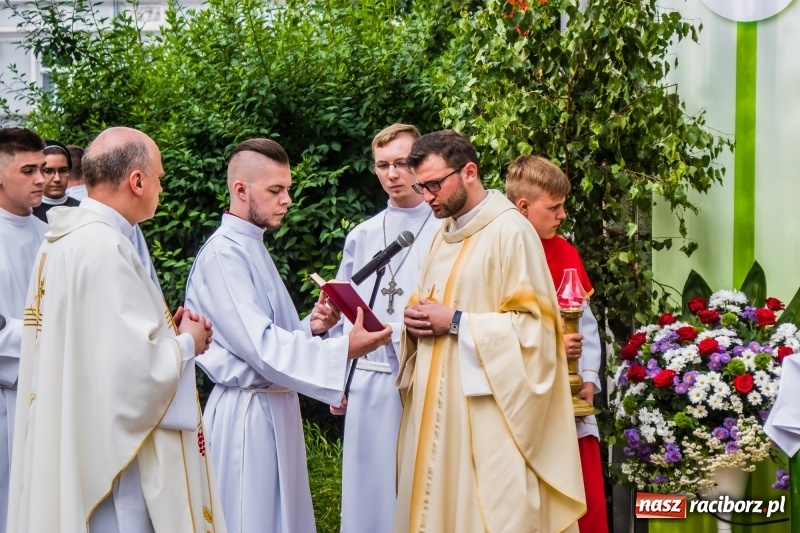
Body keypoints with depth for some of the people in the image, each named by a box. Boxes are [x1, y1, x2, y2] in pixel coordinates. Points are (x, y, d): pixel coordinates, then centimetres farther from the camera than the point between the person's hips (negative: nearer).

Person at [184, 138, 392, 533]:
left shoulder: (253, 247, 13)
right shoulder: (223, 252, -15)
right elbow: (259, 345, -22)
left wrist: (310, 327, -3)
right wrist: (343, 351, -25)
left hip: (275, 407, 9)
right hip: (247, 411, -9)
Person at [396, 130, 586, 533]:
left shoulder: (510, 231, -9)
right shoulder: (443, 236, 16)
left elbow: (532, 322, -13)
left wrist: (456, 322, -15)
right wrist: (416, 320, 1)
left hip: (487, 409, -8)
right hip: (436, 406, 8)